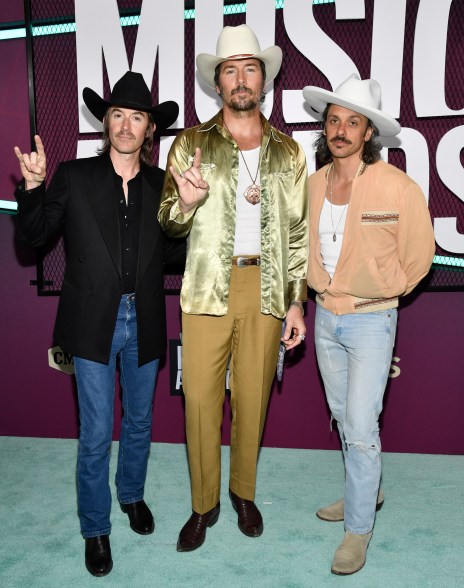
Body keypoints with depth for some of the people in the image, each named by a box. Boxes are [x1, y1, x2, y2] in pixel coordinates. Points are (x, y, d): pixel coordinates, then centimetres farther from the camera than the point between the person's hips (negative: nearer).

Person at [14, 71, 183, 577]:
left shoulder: (161, 184, 3)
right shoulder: (74, 177, -3)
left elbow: (174, 253, 3)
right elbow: (33, 236, -2)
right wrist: (33, 187, -18)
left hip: (143, 323, 3)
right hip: (94, 323, -2)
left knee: (139, 423, 19)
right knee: (96, 435, 5)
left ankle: (132, 494, 46)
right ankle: (95, 529, 27)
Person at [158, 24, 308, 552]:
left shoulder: (287, 152, 10)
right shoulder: (191, 144, 4)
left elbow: (297, 231, 9)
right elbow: (169, 224, 3)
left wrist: (296, 301, 4)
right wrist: (185, 203, -21)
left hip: (265, 289, 2)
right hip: (208, 288, -1)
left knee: (253, 398, 11)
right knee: (200, 399, 3)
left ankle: (243, 492, 33)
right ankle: (204, 503, 24)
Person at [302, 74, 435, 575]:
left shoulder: (397, 187, -16)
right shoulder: (314, 184, 0)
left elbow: (418, 254, -5)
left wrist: (381, 291, 2)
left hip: (370, 321, -6)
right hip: (325, 315, 6)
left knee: (361, 428, -3)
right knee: (342, 416, 18)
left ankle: (359, 528, 15)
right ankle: (365, 492, 40)